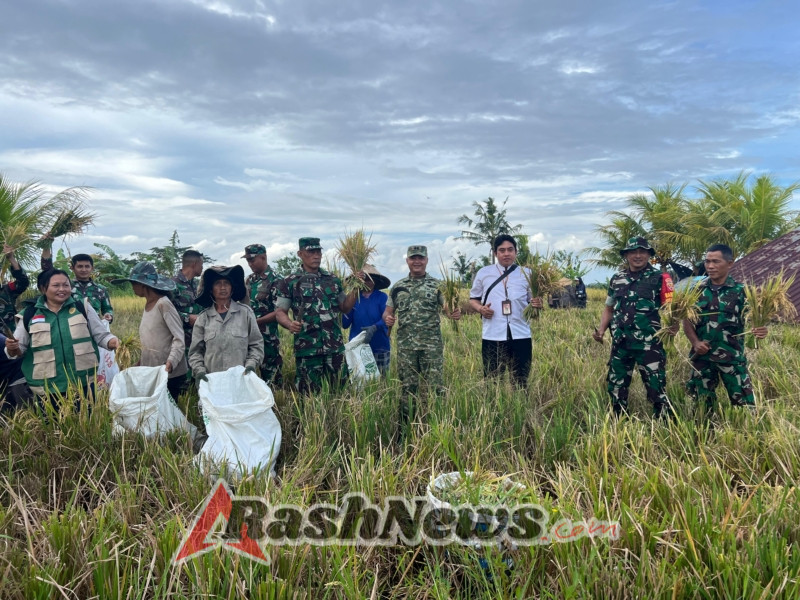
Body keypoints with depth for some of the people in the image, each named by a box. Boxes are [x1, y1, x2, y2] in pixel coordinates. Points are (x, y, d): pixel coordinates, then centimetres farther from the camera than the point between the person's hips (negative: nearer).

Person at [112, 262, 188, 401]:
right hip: (151, 370, 7)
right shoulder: (148, 304, 9)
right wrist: (141, 362, 15)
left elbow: (179, 338, -19)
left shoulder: (163, 304, -15)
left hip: (169, 372, -7)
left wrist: (171, 361, -31)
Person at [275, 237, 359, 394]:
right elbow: (280, 312, 2)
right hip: (306, 347, -3)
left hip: (335, 346, 3)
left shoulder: (333, 280, 12)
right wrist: (289, 324, -19)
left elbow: (345, 308, 17)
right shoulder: (290, 282, 1)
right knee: (309, 395, 4)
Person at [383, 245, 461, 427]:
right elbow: (388, 311, 12)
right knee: (407, 388, 9)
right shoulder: (397, 287, 9)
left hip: (432, 345, -2)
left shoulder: (437, 285, 4)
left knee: (435, 387, -2)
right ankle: (405, 428, 19)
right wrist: (387, 318, -11)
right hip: (405, 346, 2)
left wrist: (455, 314, -24)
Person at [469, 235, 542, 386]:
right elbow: (473, 299, 13)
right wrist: (480, 308, -8)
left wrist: (537, 304, -13)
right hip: (492, 336, 0)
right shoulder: (483, 273, 6)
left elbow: (532, 301, 11)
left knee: (521, 380, 7)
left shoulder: (526, 274, 6)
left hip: (520, 335, 0)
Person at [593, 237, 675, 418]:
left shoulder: (660, 278, -3)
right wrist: (601, 330, 2)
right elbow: (609, 308, 17)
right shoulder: (616, 278, 10)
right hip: (620, 344, 5)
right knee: (616, 388, 13)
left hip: (648, 344, -5)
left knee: (656, 388, -3)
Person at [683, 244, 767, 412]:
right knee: (703, 403, 13)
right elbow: (687, 320, 7)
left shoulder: (740, 291, -2)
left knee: (745, 403, -1)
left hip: (732, 357, -2)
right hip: (702, 356, 2)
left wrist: (760, 330, -26)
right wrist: (695, 342, -8)